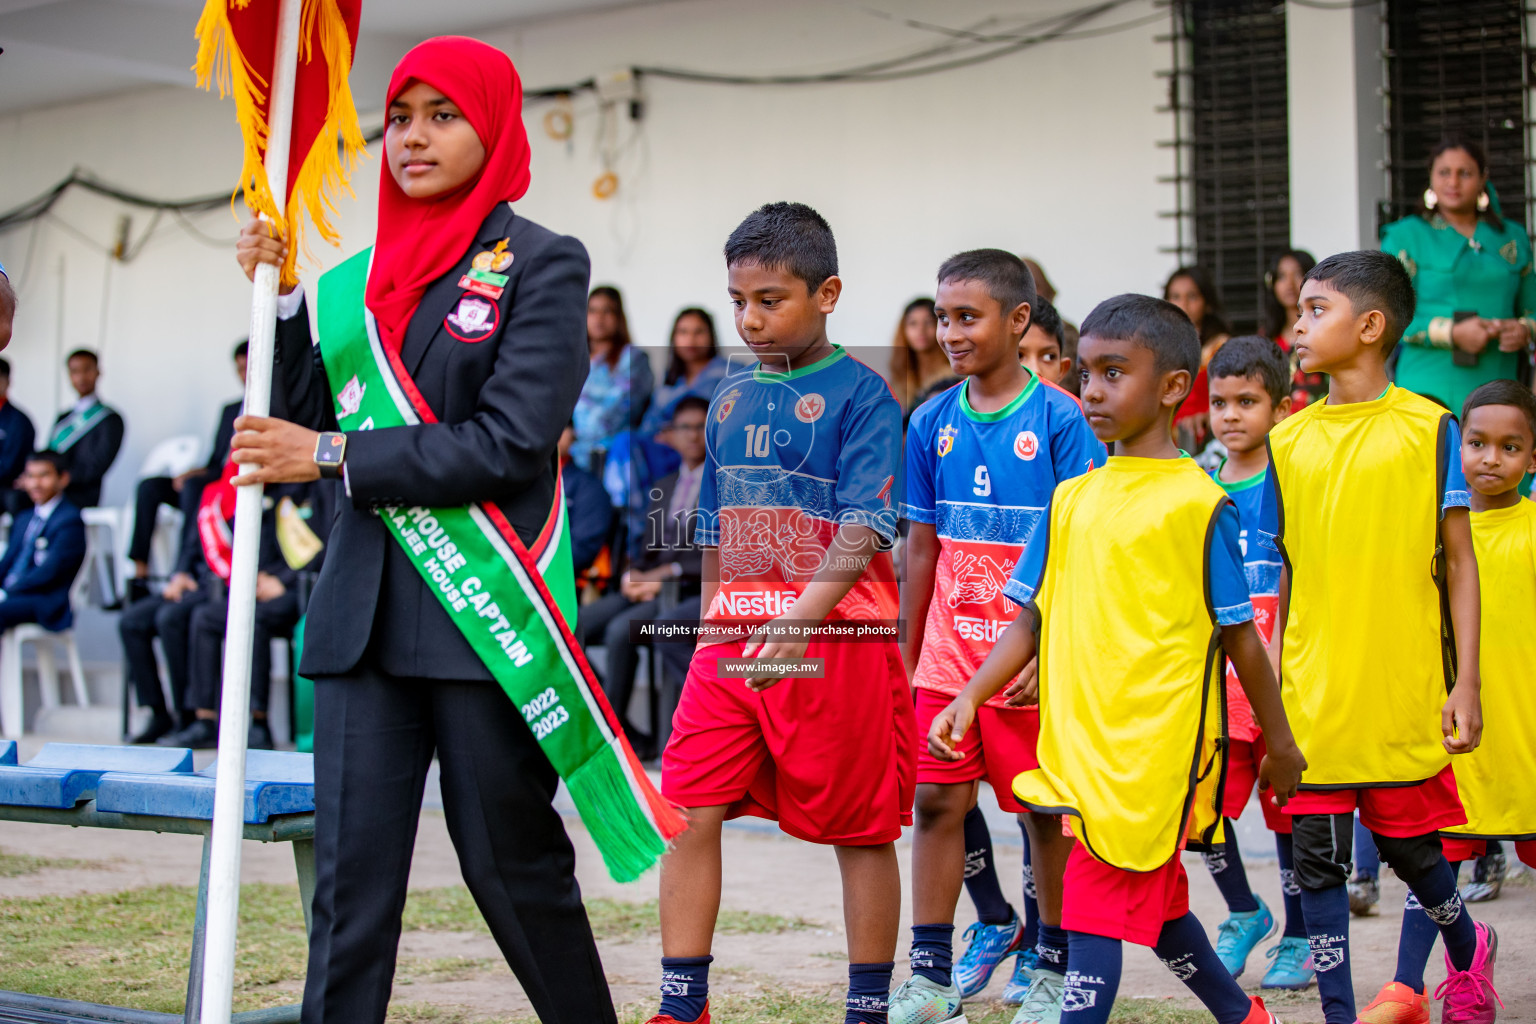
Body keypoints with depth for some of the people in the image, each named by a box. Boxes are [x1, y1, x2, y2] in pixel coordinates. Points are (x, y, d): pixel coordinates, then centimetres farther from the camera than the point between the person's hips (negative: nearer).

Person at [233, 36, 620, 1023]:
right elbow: (310, 423, 11)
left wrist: (334, 457, -13)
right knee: (352, 874, 1)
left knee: (514, 863, 6)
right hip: (367, 611, 5)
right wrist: (283, 299, 0)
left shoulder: (541, 263, -3)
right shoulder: (367, 273, 14)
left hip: (486, 611, -5)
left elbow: (512, 443, -14)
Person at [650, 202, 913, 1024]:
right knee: (689, 812, -2)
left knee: (860, 829, 6)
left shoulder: (861, 395, -7)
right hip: (733, 644, 6)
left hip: (835, 641, -5)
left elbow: (860, 538, -18)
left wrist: (797, 624, -31)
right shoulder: (730, 399, 12)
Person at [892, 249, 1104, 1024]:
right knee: (936, 801, 2)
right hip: (949, 652, 4)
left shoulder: (1058, 419, -8)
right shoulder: (932, 423, 5)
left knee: (1046, 809, 7)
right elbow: (922, 547, 12)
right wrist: (907, 656, 13)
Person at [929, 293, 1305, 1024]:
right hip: (1079, 741, 7)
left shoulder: (1199, 504, -7)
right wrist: (970, 697, -1)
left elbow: (1239, 635, -2)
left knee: (1096, 912, -11)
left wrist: (1279, 742, 5)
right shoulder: (1071, 499, 10)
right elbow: (1032, 619, 12)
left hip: (1150, 746, -7)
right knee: (1155, 907, 19)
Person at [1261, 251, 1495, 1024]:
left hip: (1404, 692, -2)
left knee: (1407, 843, 9)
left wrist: (1465, 683, -5)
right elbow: (1284, 574, 11)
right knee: (1317, 857, 1)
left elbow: (1457, 561, 0)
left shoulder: (1427, 428, -2)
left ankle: (1468, 949, 40)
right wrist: (1270, 688, 8)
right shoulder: (1288, 440, 6)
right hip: (1314, 696, 2)